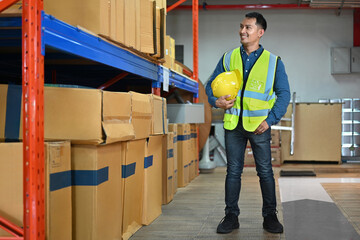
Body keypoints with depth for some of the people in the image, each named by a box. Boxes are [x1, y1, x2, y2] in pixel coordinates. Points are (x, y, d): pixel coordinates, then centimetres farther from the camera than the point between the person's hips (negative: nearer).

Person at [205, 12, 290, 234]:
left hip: (259, 125, -2)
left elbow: (284, 94, 1)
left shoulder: (273, 62, 0)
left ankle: (270, 216, 16)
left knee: (265, 172, 4)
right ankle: (231, 216, 16)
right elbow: (211, 83, 13)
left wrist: (271, 119, -9)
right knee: (233, 171, 7)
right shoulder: (228, 58, 6)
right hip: (233, 124, 2)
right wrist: (216, 100, -8)